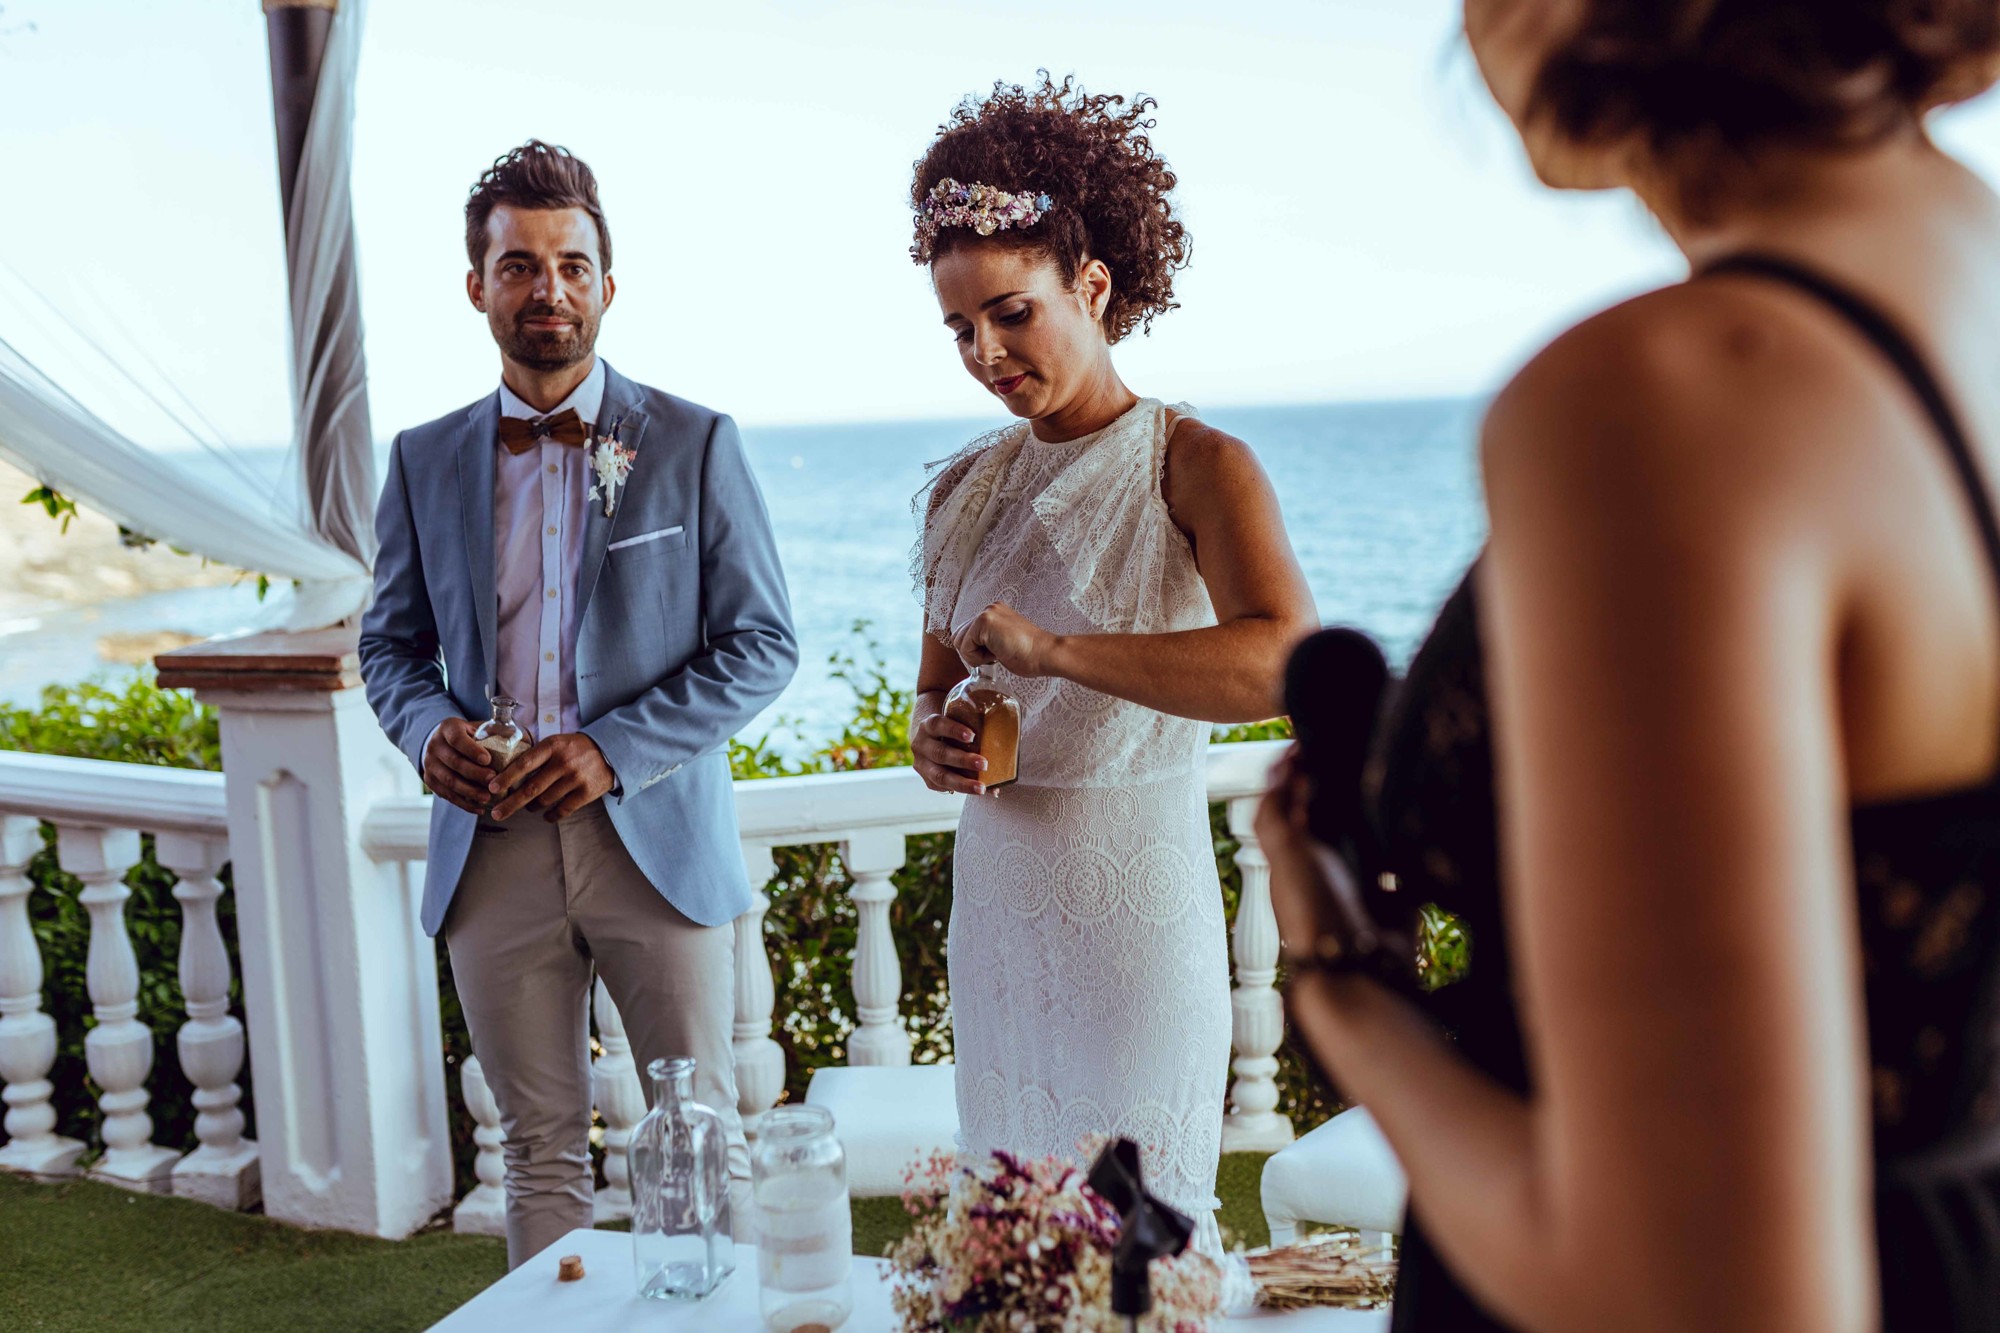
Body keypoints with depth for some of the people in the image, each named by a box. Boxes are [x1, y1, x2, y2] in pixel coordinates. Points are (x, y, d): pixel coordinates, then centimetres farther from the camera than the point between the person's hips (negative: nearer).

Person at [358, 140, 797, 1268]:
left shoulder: (696, 444, 0)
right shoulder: (426, 460, 9)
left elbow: (764, 643, -2)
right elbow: (392, 642, 18)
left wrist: (614, 750, -14)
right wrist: (426, 728, -6)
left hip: (657, 838, -2)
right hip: (492, 847, 3)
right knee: (541, 1149, 11)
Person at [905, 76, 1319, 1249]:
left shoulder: (1193, 466, -9)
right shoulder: (968, 487, 11)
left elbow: (1285, 661, -27)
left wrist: (1054, 649, -30)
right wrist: (932, 734, -3)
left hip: (1134, 900, -5)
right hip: (996, 900, 6)